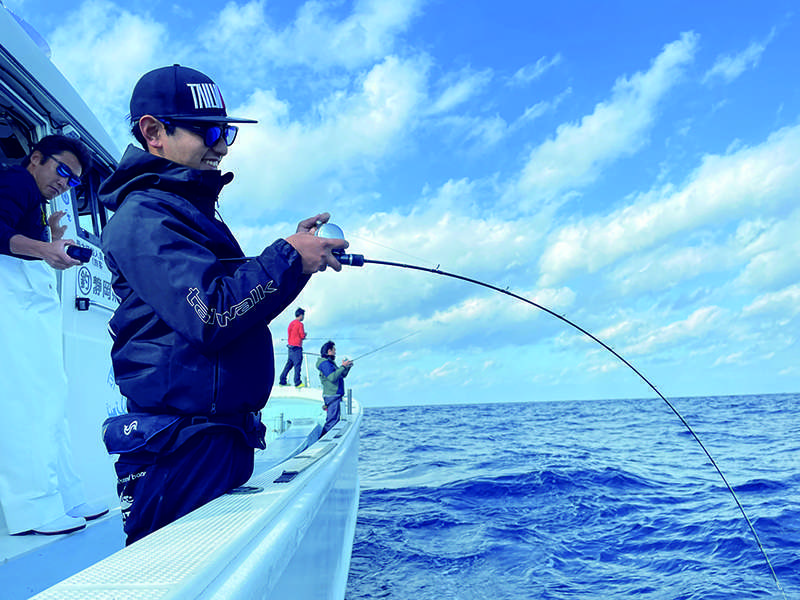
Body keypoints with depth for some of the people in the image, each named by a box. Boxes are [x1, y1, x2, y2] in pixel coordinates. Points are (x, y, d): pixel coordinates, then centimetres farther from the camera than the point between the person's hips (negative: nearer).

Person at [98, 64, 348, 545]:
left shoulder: (190, 210, 22)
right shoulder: (144, 216, -12)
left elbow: (243, 296, 26)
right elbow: (212, 315, -25)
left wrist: (296, 251, 10)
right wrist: (289, 257, -14)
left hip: (223, 440, 10)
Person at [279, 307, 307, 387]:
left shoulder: (291, 323, 14)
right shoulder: (299, 324, -11)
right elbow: (302, 336, -13)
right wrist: (304, 334, 9)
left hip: (290, 346, 8)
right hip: (297, 347, -8)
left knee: (289, 364, 12)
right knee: (297, 365, -8)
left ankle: (282, 381, 12)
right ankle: (298, 383, -10)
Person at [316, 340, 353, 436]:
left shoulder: (330, 362, 19)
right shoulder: (324, 363, -13)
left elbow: (342, 375, 25)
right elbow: (332, 377, -25)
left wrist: (348, 367, 10)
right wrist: (343, 367, -21)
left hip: (336, 395, 10)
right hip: (332, 396, -10)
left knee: (332, 419, 14)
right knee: (332, 420, -11)